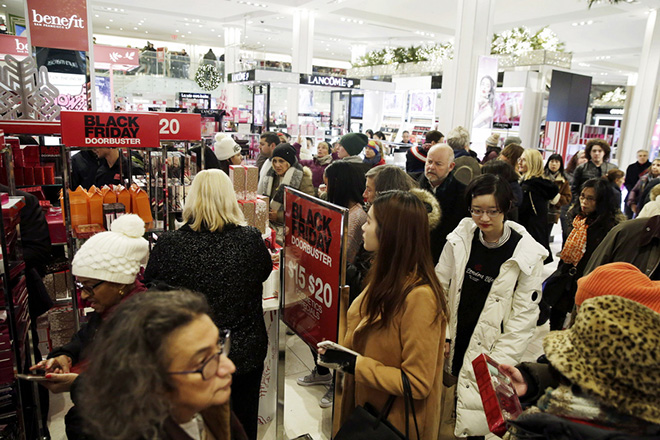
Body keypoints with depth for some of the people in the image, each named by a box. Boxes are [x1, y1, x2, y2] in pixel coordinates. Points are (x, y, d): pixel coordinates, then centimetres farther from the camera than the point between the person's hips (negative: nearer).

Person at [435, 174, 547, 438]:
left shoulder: (527, 254, -11)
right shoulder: (460, 238, -4)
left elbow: (525, 314, -8)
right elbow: (440, 287, 3)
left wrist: (500, 361, -10)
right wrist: (441, 335, -3)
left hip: (486, 352, -2)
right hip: (451, 346, 3)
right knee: (440, 418, 13)